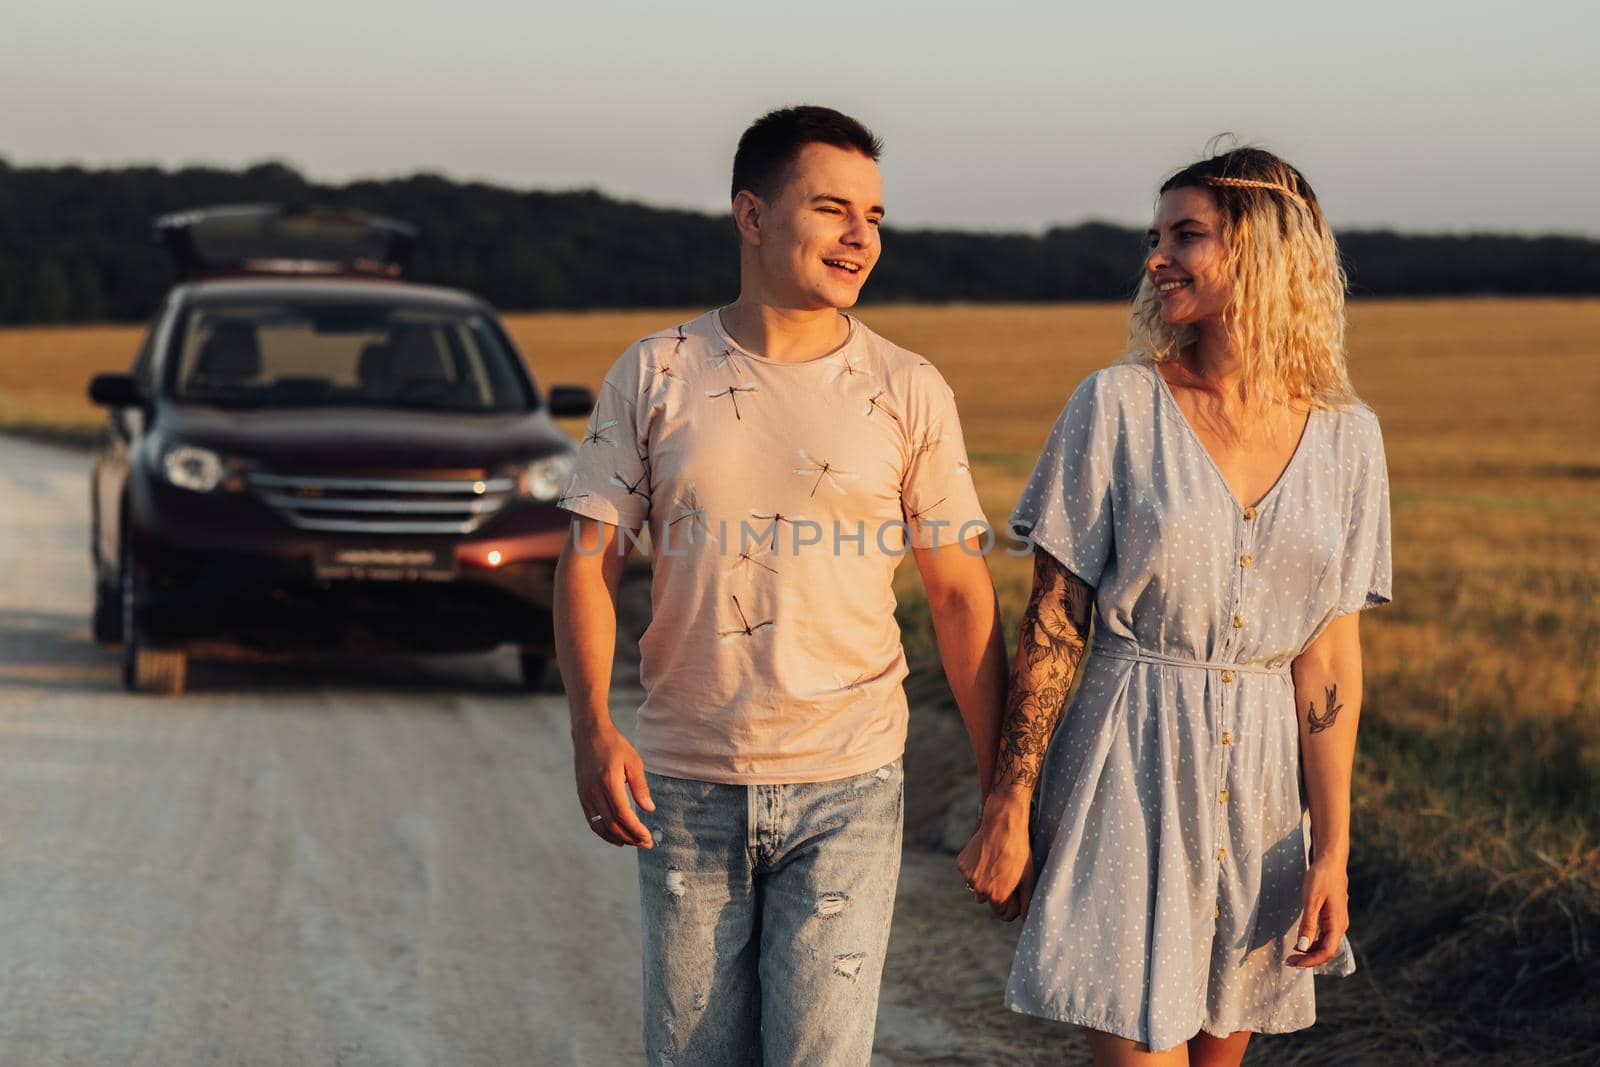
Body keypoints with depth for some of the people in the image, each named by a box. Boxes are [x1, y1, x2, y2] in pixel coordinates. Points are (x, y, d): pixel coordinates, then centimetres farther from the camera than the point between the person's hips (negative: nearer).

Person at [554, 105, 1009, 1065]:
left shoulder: (909, 392, 1)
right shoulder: (656, 376, 1)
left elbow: (961, 594, 4)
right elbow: (589, 561, 1)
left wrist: (1002, 786, 1)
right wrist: (593, 729, -15)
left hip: (846, 788, -1)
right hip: (687, 789, 1)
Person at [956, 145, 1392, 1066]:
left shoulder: (1347, 438, 2)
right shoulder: (1117, 408, -5)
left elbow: (1329, 655, 3)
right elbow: (1055, 620, -4)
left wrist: (1332, 850, 0)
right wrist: (1009, 808, -7)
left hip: (1260, 779, 3)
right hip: (1131, 766, -3)